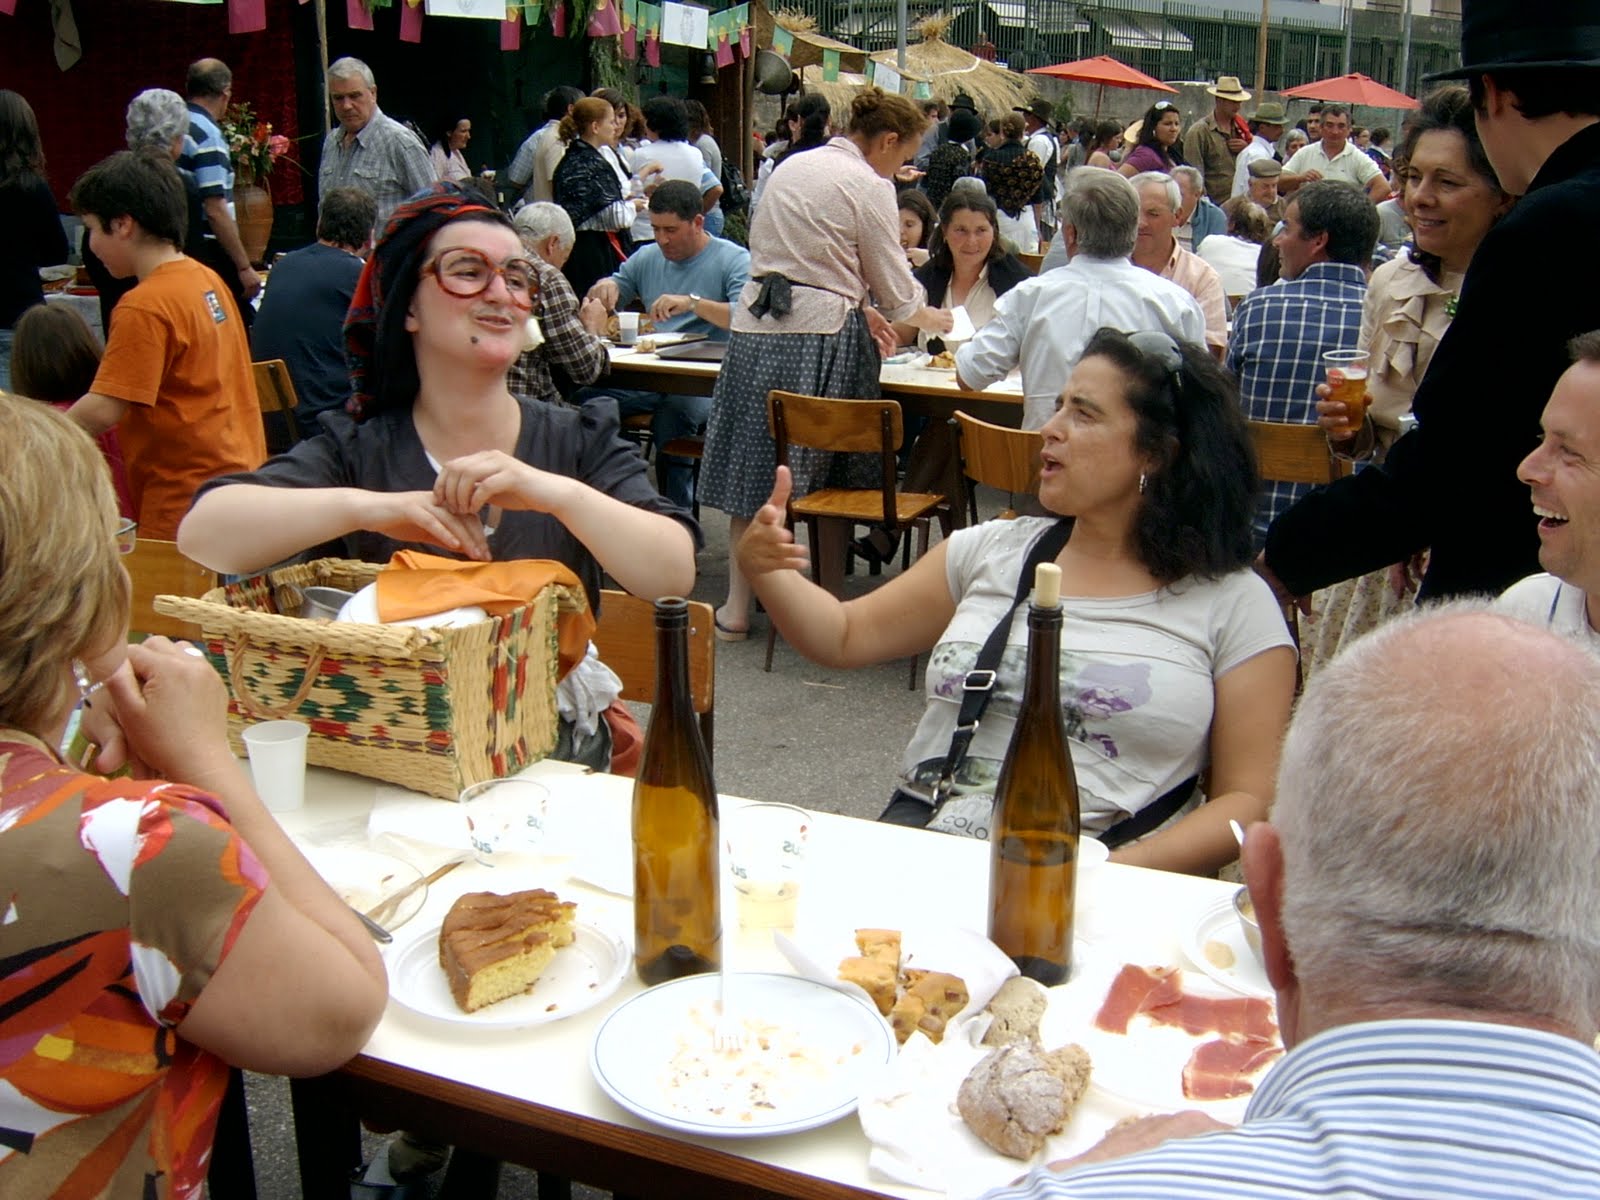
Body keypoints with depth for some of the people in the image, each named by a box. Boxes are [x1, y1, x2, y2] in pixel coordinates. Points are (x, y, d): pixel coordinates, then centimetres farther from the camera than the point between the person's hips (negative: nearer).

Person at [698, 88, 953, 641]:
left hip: (756, 326, 6)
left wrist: (860, 308, 24)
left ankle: (737, 606, 10)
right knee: (827, 474, 7)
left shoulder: (790, 167, 16)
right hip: (821, 337, -5)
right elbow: (898, 292, 0)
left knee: (753, 465, 7)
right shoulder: (870, 187, -5)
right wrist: (933, 318, 19)